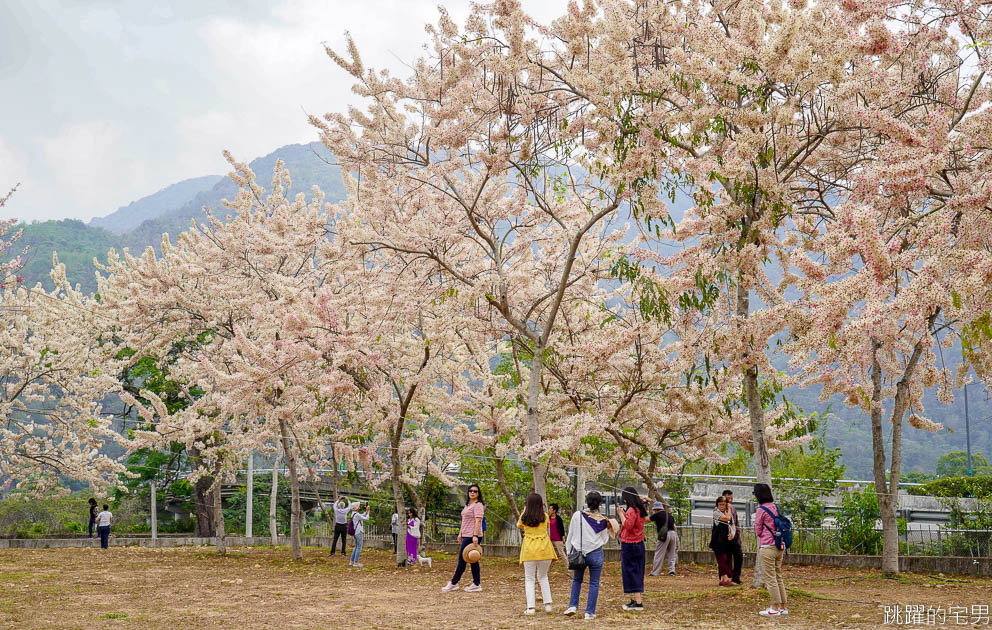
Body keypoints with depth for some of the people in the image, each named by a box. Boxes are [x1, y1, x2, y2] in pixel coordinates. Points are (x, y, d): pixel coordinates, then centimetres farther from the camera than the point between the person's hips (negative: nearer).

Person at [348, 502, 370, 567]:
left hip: (355, 532, 10)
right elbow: (366, 518, -9)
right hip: (359, 532, -10)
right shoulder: (357, 514, -18)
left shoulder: (353, 513, 11)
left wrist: (366, 510, 12)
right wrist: (368, 511, 2)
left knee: (356, 547, 16)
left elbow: (363, 516, 20)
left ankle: (351, 562, 18)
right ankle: (356, 562, -3)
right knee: (359, 547, -3)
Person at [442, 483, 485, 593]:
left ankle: (453, 583, -1)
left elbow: (478, 521, -18)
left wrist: (475, 536, -25)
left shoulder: (478, 505, -10)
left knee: (462, 559, -6)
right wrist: (460, 533, 21)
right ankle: (476, 584, 10)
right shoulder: (468, 505, 19)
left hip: (472, 536, -10)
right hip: (466, 535, 10)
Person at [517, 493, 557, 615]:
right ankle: (547, 604, 12)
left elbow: (519, 525, 21)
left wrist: (524, 511, 32)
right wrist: (542, 510, 31)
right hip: (544, 549, 1)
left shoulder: (524, 517, -1)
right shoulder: (544, 517, 0)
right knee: (543, 577, 19)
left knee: (529, 579, 5)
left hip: (529, 550, -1)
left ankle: (530, 607, -5)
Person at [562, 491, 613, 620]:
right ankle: (590, 612, 5)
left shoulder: (577, 515, -6)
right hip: (596, 554, -1)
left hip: (578, 553, 1)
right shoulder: (602, 520, -5)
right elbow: (604, 540, 2)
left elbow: (570, 535, 0)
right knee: (594, 583, 8)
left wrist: (568, 552, 8)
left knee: (577, 580, 21)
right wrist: (609, 530, 17)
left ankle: (573, 605, 13)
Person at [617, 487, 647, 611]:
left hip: (629, 545, -9)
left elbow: (628, 526, -26)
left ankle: (638, 602, -8)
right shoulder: (641, 509, 8)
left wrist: (621, 514, -16)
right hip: (639, 544, 9)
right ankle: (634, 599, 22)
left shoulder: (632, 510, -19)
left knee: (631, 572, -5)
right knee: (636, 572, 15)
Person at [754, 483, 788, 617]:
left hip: (767, 547, -8)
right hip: (779, 547, 8)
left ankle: (775, 608, 0)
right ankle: (784, 607, 17)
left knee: (770, 578, -1)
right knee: (778, 577, 15)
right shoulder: (775, 507, 9)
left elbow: (758, 531, -5)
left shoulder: (761, 509, -12)